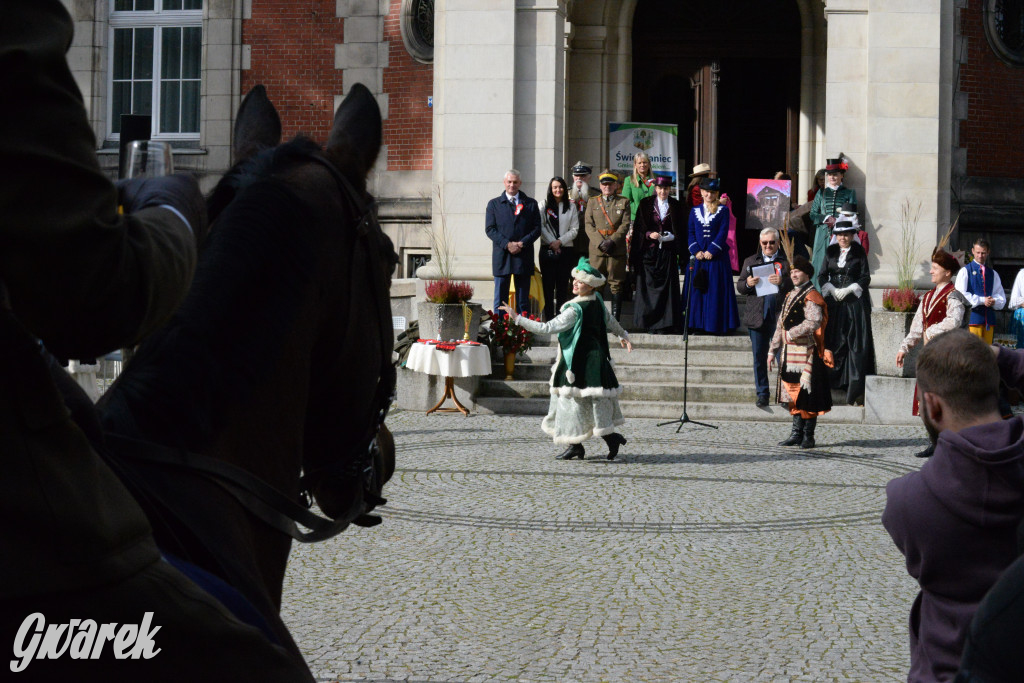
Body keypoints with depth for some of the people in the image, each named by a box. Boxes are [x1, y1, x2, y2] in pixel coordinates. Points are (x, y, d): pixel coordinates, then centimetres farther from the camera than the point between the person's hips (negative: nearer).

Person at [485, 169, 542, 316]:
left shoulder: (531, 204, 10)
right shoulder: (494, 204, 9)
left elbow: (537, 228, 4)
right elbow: (490, 229, 1)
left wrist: (522, 243, -12)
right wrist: (507, 244, -13)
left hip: (523, 257, 1)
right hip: (502, 256, -1)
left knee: (523, 300, 4)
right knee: (500, 299, 0)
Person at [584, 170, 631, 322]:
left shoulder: (624, 202, 10)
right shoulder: (592, 202, 13)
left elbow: (625, 225, 0)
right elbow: (589, 225, 4)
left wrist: (612, 241, -13)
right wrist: (600, 243, -10)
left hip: (617, 250, -1)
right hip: (597, 250, 1)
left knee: (616, 284, -1)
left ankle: (615, 319, 2)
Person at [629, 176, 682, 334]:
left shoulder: (676, 206, 8)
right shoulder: (646, 204, 5)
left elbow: (681, 230, 9)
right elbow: (638, 228, 3)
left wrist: (671, 237, -10)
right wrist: (649, 234, -14)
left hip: (667, 253, 0)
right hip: (649, 251, 0)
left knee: (667, 286, -4)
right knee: (648, 285, -4)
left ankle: (665, 324, -2)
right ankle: (650, 322, 3)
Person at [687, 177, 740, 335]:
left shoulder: (723, 211, 2)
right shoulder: (695, 211, 11)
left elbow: (723, 232, -5)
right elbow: (691, 233, 7)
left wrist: (711, 251, -14)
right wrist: (696, 251, -7)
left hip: (717, 257, -3)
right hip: (699, 257, 3)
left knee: (717, 290, -2)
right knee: (698, 290, 4)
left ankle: (716, 324, 2)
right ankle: (699, 324, 9)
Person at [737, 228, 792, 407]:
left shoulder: (787, 261, 7)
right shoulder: (750, 261, 16)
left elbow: (796, 285, -1)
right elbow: (739, 287, 14)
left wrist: (782, 282, -19)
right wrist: (747, 284, -8)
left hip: (780, 317, -3)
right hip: (757, 317, 3)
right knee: (759, 358, 5)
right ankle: (762, 394, 13)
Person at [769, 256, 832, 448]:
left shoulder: (811, 297, -9)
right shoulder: (790, 297, 18)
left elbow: (814, 322, -23)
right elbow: (780, 325, 21)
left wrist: (792, 333, -15)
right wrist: (772, 350, 18)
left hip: (806, 352, -9)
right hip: (789, 353, 9)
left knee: (807, 396, -4)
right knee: (794, 395, 10)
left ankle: (808, 436, 1)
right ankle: (797, 434, 15)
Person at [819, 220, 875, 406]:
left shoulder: (859, 252, 2)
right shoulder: (830, 252, 11)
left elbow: (865, 278, -1)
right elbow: (822, 276, 9)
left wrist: (848, 290, -12)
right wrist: (832, 290, -7)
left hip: (855, 301, -3)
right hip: (833, 302, 3)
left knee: (856, 343, -7)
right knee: (834, 341, 2)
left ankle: (856, 388, -9)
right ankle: (835, 381, 10)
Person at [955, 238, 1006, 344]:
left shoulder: (993, 274, 19)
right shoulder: (965, 271, 6)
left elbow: (1001, 297, 16)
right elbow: (961, 295, -5)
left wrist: (994, 301, -7)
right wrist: (981, 300, -13)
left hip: (989, 317, 4)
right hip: (972, 317, -4)